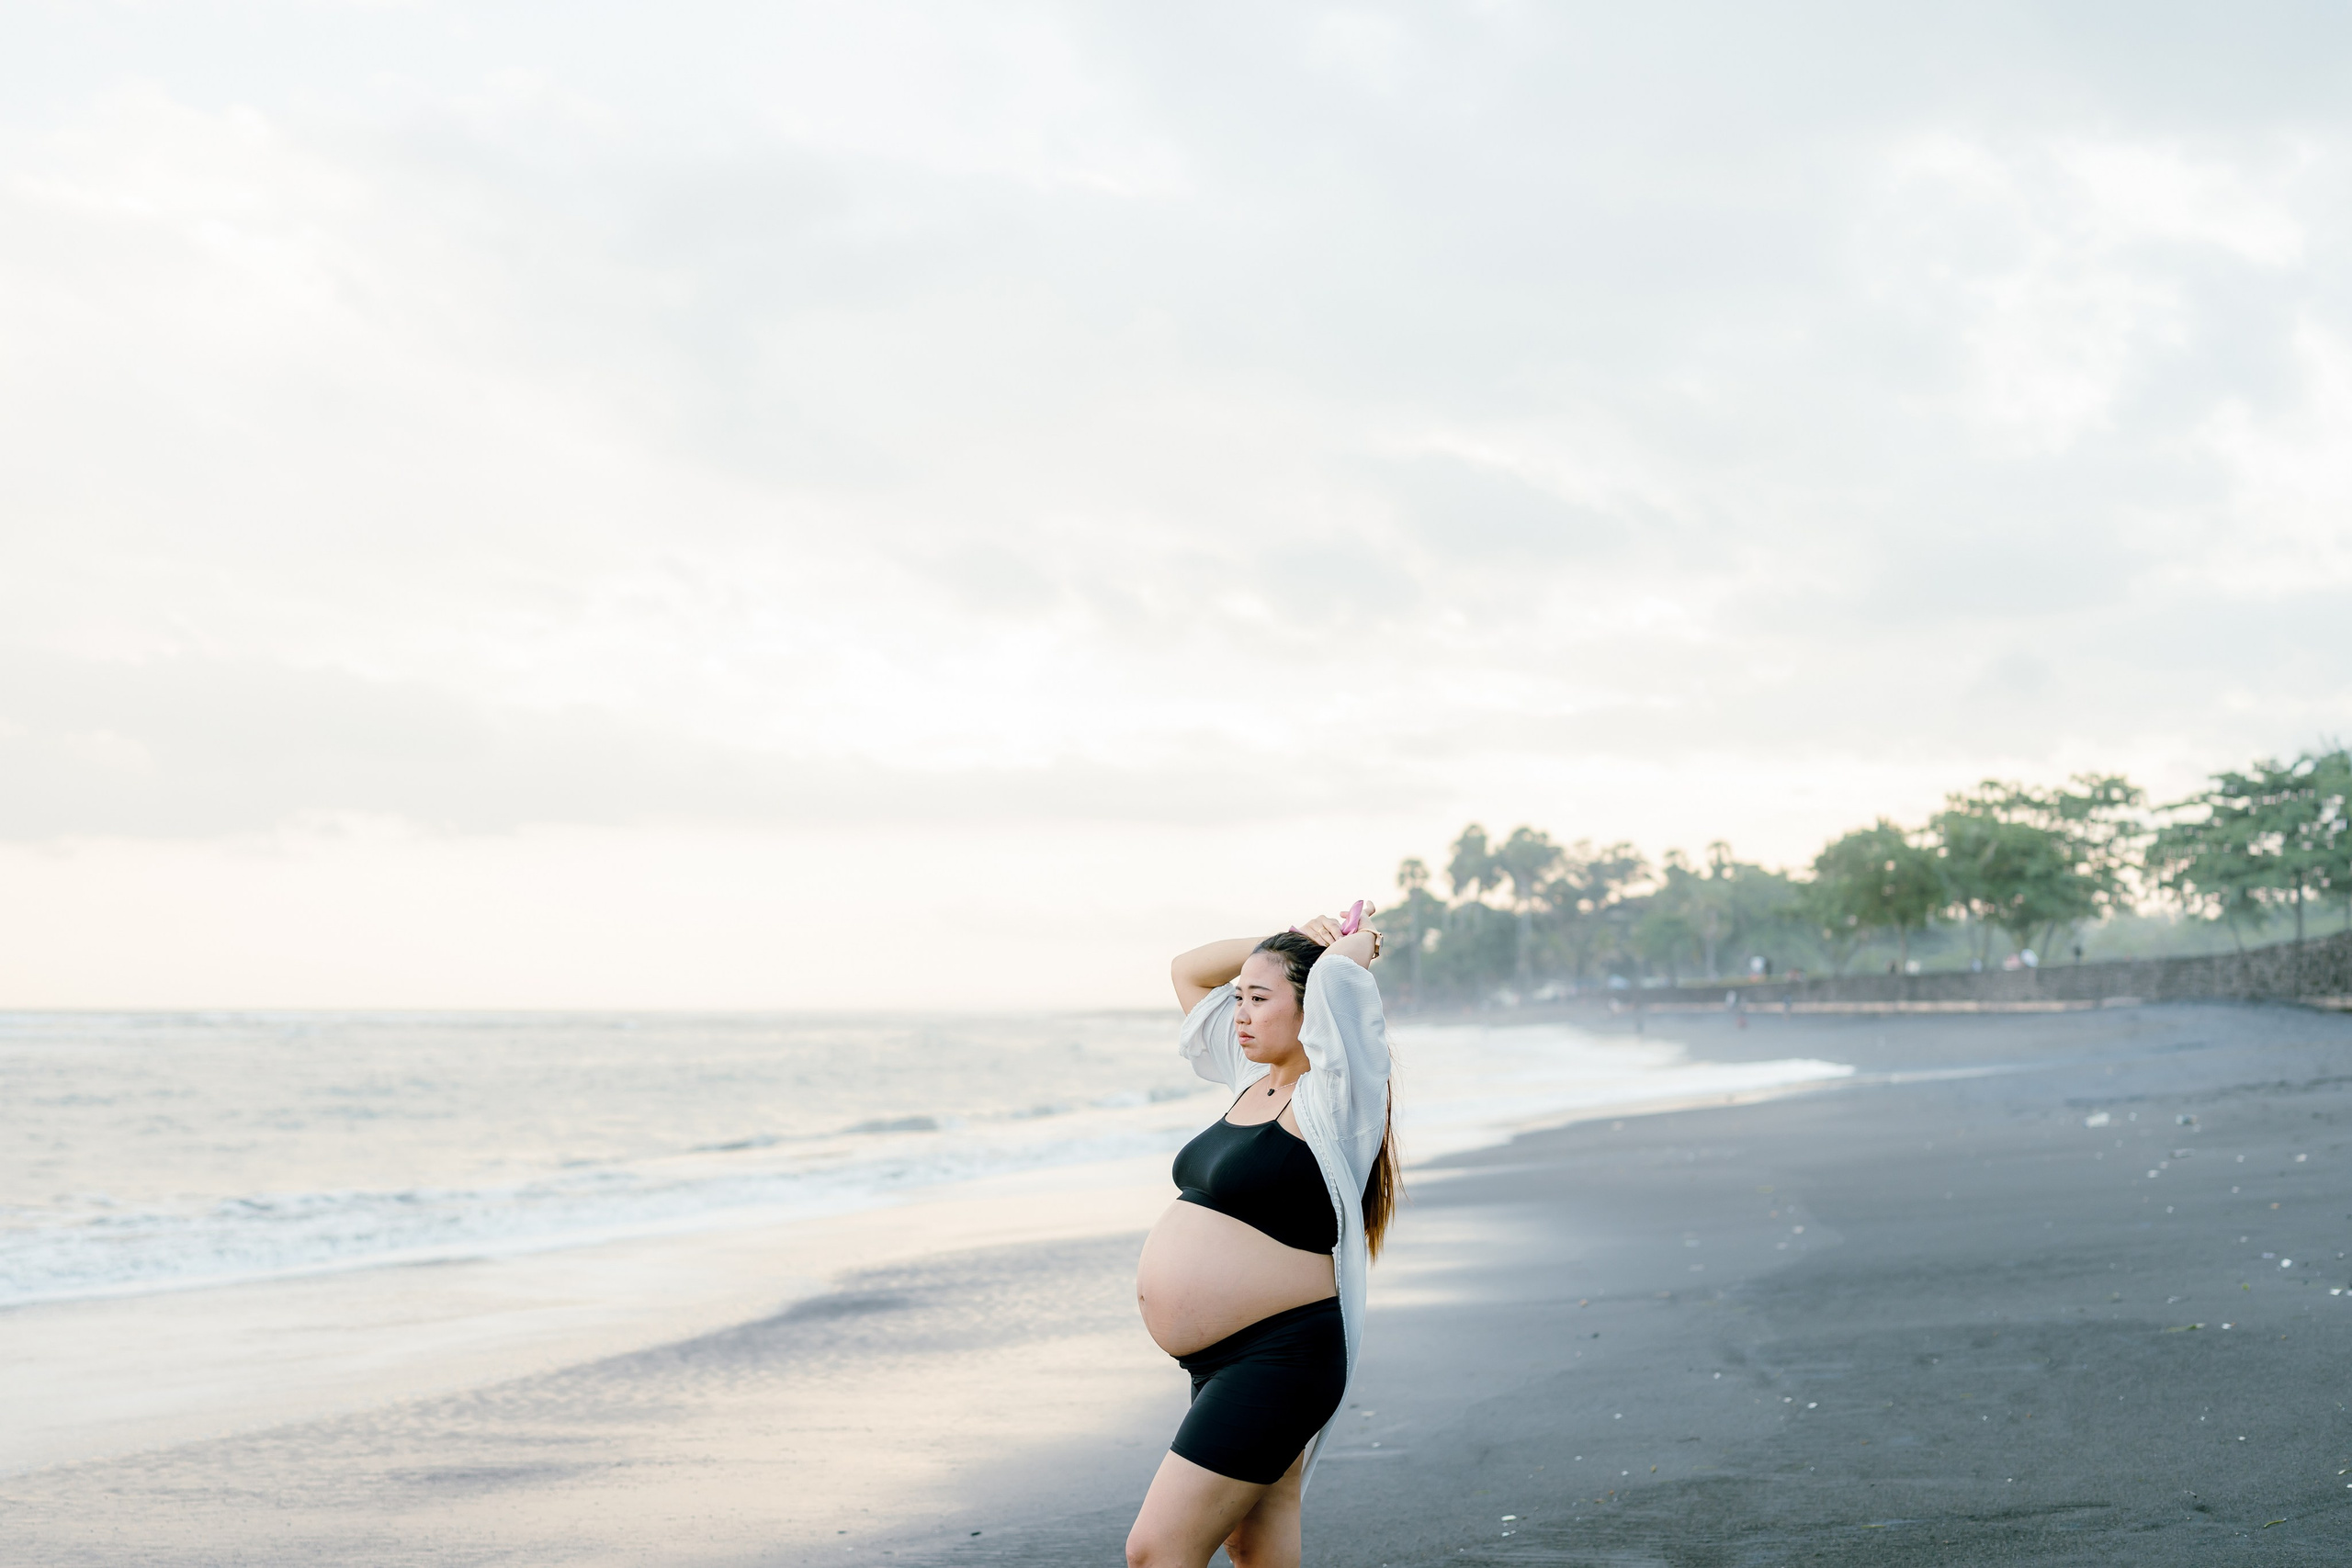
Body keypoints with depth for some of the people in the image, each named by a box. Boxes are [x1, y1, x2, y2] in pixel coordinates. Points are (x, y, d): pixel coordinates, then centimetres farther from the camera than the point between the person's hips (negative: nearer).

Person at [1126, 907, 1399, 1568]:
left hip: (1277, 1359, -9)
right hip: (1223, 1360, 9)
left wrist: (1353, 943, -7)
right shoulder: (1254, 1078, 11)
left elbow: (1337, 975, -29)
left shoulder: (1330, 1099, -13)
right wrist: (1289, 938, 10)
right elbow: (1189, 971, 21)